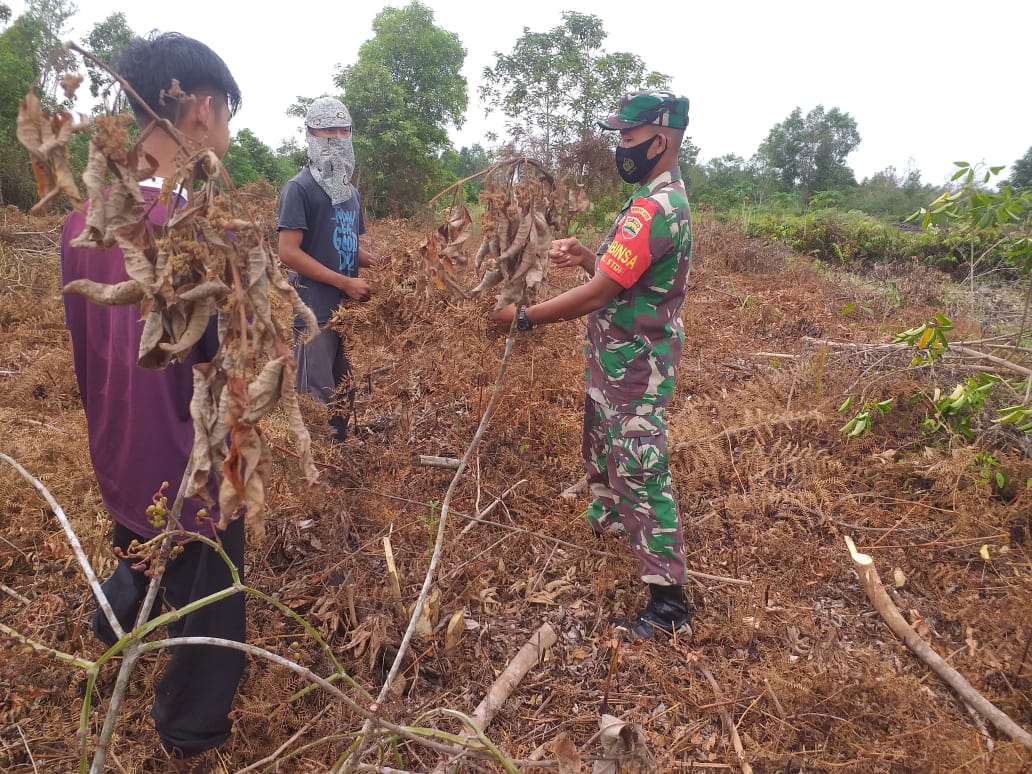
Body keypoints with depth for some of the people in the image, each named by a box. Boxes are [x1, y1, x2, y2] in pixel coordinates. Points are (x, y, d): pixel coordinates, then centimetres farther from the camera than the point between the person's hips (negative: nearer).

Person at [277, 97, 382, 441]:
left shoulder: (350, 190, 16)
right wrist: (346, 283, -17)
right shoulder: (300, 187, -7)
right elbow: (289, 252, -14)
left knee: (345, 397, 14)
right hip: (316, 312, -7)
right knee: (317, 400, -3)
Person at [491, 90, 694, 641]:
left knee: (640, 474, -6)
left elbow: (599, 294, -25)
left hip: (635, 366, -11)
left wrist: (523, 317, -17)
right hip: (617, 360, 11)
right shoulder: (659, 199, 11)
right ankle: (605, 524, 48)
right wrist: (583, 256, -2)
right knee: (602, 450, 25)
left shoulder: (654, 209, -23)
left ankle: (670, 605, 4)